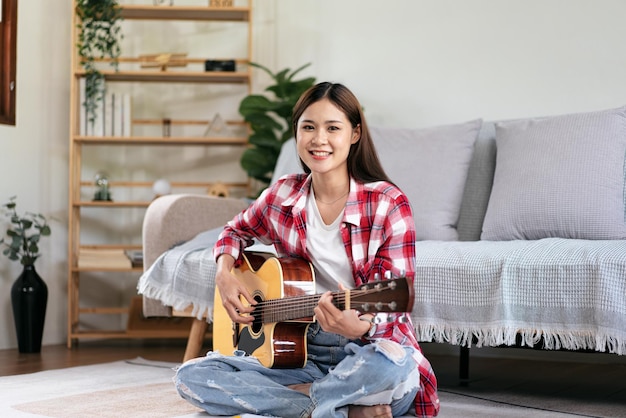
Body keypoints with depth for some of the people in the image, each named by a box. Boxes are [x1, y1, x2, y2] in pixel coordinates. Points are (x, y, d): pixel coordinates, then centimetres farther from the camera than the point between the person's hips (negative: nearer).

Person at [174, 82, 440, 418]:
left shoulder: (388, 204, -9)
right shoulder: (282, 196, 4)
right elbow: (237, 232, 25)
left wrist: (361, 326, -34)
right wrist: (224, 274, 3)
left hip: (364, 348, -5)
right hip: (304, 351, 5)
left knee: (392, 363, -42)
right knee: (191, 377, -16)